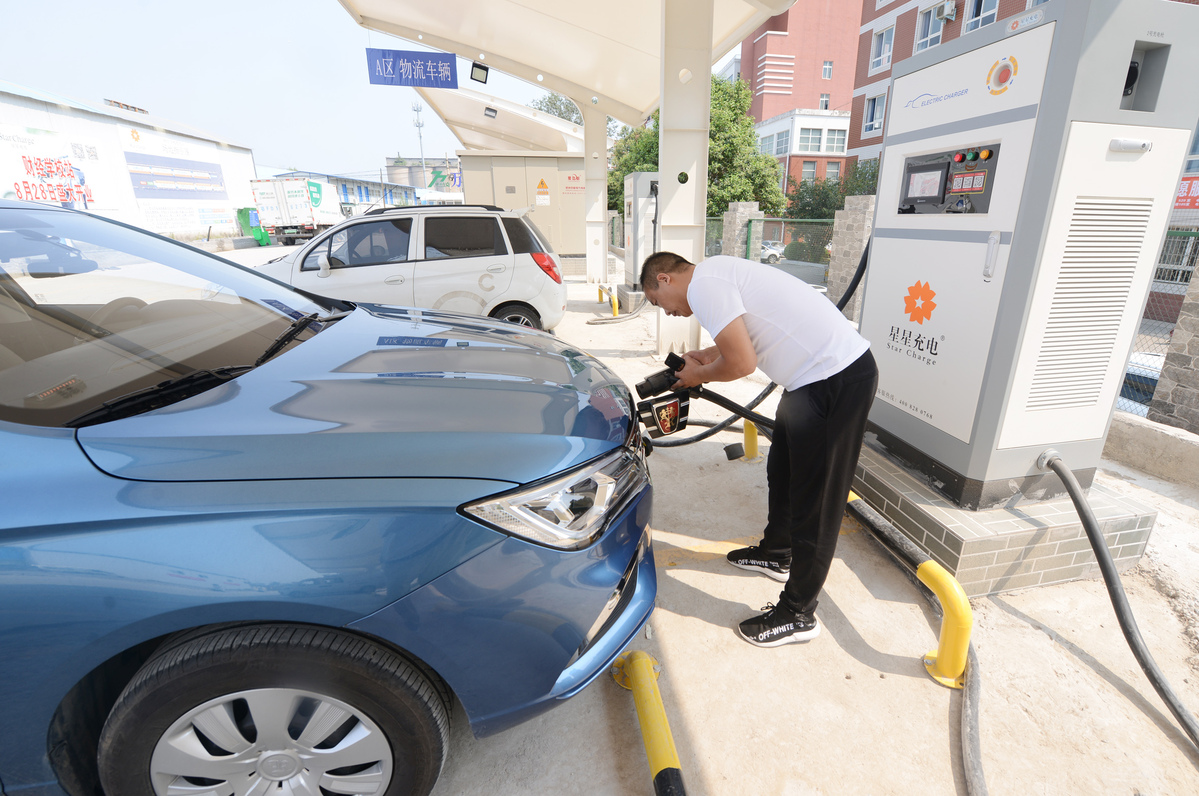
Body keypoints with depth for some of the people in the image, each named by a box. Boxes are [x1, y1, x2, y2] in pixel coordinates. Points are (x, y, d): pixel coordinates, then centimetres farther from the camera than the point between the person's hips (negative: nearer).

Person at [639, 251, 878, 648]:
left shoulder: (703, 284, -16)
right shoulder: (717, 272, 15)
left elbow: (742, 363, -21)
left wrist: (699, 375, -2)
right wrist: (701, 357, 16)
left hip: (837, 381, -11)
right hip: (818, 375, 11)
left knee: (815, 500, 0)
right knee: (782, 473, 24)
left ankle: (798, 615, 16)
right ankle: (776, 553, 46)